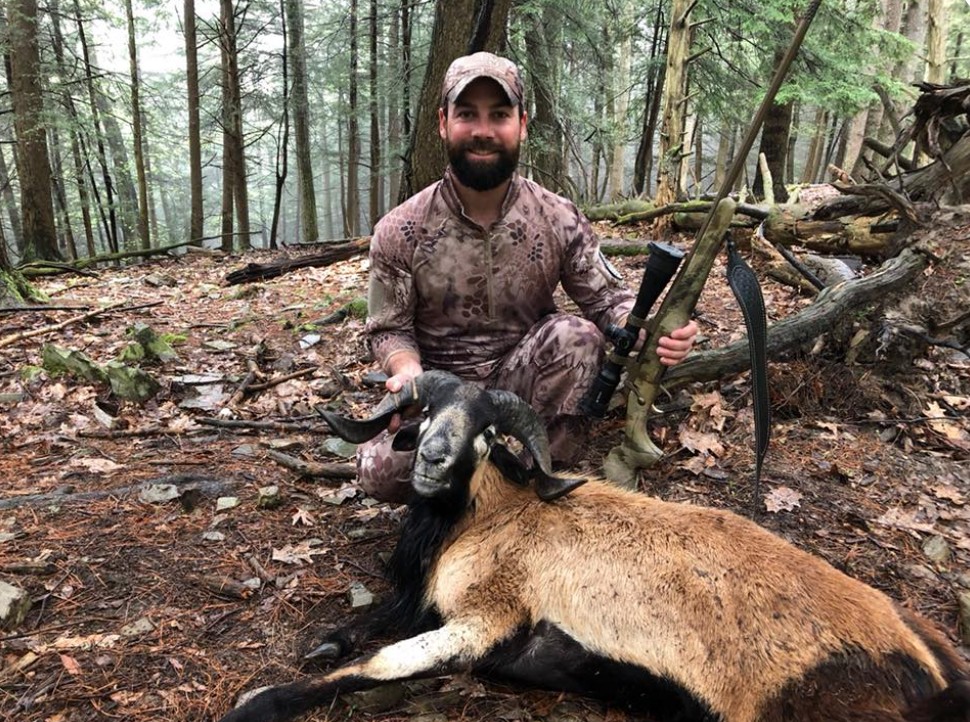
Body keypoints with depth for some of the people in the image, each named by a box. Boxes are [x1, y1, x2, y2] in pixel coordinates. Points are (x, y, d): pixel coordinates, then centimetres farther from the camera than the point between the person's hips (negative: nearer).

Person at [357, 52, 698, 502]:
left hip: (523, 382, 1)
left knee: (577, 335, -29)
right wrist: (408, 369, -27)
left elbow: (608, 299, -5)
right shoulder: (399, 232, -9)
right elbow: (388, 329, -3)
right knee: (381, 472, -28)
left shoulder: (560, 220, -7)